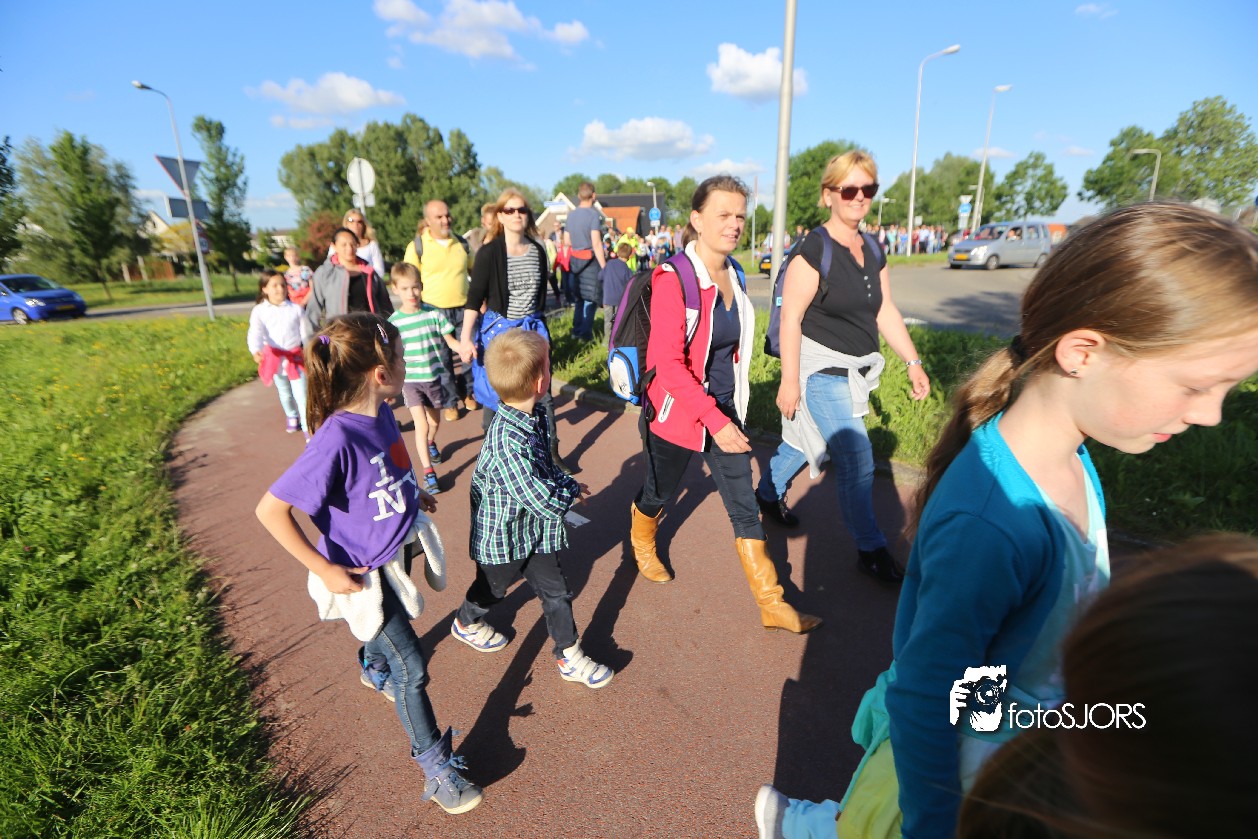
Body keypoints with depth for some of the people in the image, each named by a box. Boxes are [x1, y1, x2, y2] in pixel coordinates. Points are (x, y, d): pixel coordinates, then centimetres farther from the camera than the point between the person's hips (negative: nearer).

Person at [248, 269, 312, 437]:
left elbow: (305, 334, 4)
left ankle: (308, 427, -2)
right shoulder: (259, 311, -6)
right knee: (284, 393, 19)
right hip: (274, 358, 1)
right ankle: (292, 417, 42)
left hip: (295, 357, -1)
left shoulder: (295, 309, -4)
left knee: (301, 394, -6)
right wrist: (256, 350, -39)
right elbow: (255, 333, -20)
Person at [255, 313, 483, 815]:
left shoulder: (379, 413, -10)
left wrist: (411, 495, 6)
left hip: (399, 547, 7)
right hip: (365, 572, -7)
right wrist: (326, 570, -24)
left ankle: (374, 670, 65)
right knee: (412, 668, 3)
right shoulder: (337, 439, -34)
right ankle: (436, 768, 23)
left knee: (392, 628, 33)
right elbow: (270, 510, -29)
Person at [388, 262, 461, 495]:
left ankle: (430, 443, 55)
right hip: (410, 380, -2)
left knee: (435, 421, 21)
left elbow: (450, 340, -3)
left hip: (434, 377, 2)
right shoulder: (394, 322, -9)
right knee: (421, 425, -11)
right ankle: (428, 472, 0)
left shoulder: (434, 313, -8)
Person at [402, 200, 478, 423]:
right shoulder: (417, 246, -5)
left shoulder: (462, 243, 6)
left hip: (463, 308, 3)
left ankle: (467, 393, 30)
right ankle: (449, 402, 19)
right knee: (442, 359, 5)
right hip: (434, 310, -3)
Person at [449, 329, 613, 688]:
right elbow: (546, 502, -35)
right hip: (503, 537, -6)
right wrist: (573, 491, -16)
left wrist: (566, 483, -6)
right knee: (492, 588, 23)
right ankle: (466, 624, 55)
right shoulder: (509, 442, -39)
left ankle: (570, 658, 32)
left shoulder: (534, 416, -9)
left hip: (534, 531, 6)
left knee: (556, 590, 13)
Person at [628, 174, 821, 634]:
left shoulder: (734, 274, 3)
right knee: (659, 492, 18)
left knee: (745, 506, 8)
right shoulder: (673, 278, -18)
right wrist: (714, 420, -28)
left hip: (726, 411, 6)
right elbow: (668, 363, -24)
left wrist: (729, 413, 17)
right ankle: (641, 544, 52)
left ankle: (772, 604, 20)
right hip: (676, 411, -5)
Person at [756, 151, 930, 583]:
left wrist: (913, 362, 8)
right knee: (857, 459, -5)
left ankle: (768, 492, 43)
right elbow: (790, 319, -17)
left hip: (854, 372, 8)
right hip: (821, 372, -8)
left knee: (805, 440, 20)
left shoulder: (873, 252, 9)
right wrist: (789, 380, -19)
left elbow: (886, 312, 13)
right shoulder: (813, 250, -14)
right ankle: (871, 550, 12)